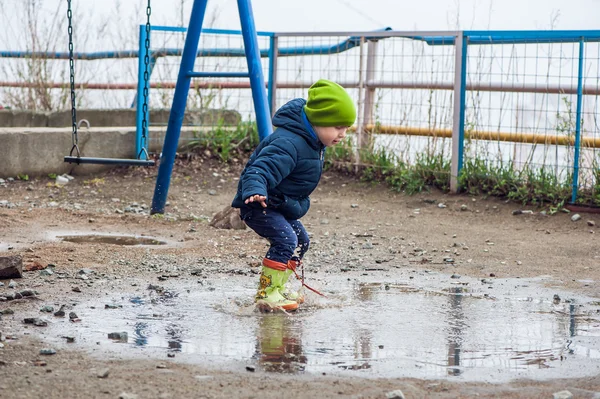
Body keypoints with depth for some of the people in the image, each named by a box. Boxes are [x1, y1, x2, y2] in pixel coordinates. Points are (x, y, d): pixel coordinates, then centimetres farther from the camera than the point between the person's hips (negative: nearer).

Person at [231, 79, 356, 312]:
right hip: (258, 204, -11)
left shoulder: (314, 142, 3)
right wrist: (255, 191, -59)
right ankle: (267, 294, -18)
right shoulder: (289, 143, -30)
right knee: (286, 240, -24)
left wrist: (298, 206, 30)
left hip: (280, 205, 11)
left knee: (301, 240, 16)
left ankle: (277, 288, 26)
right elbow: (261, 169, -41)